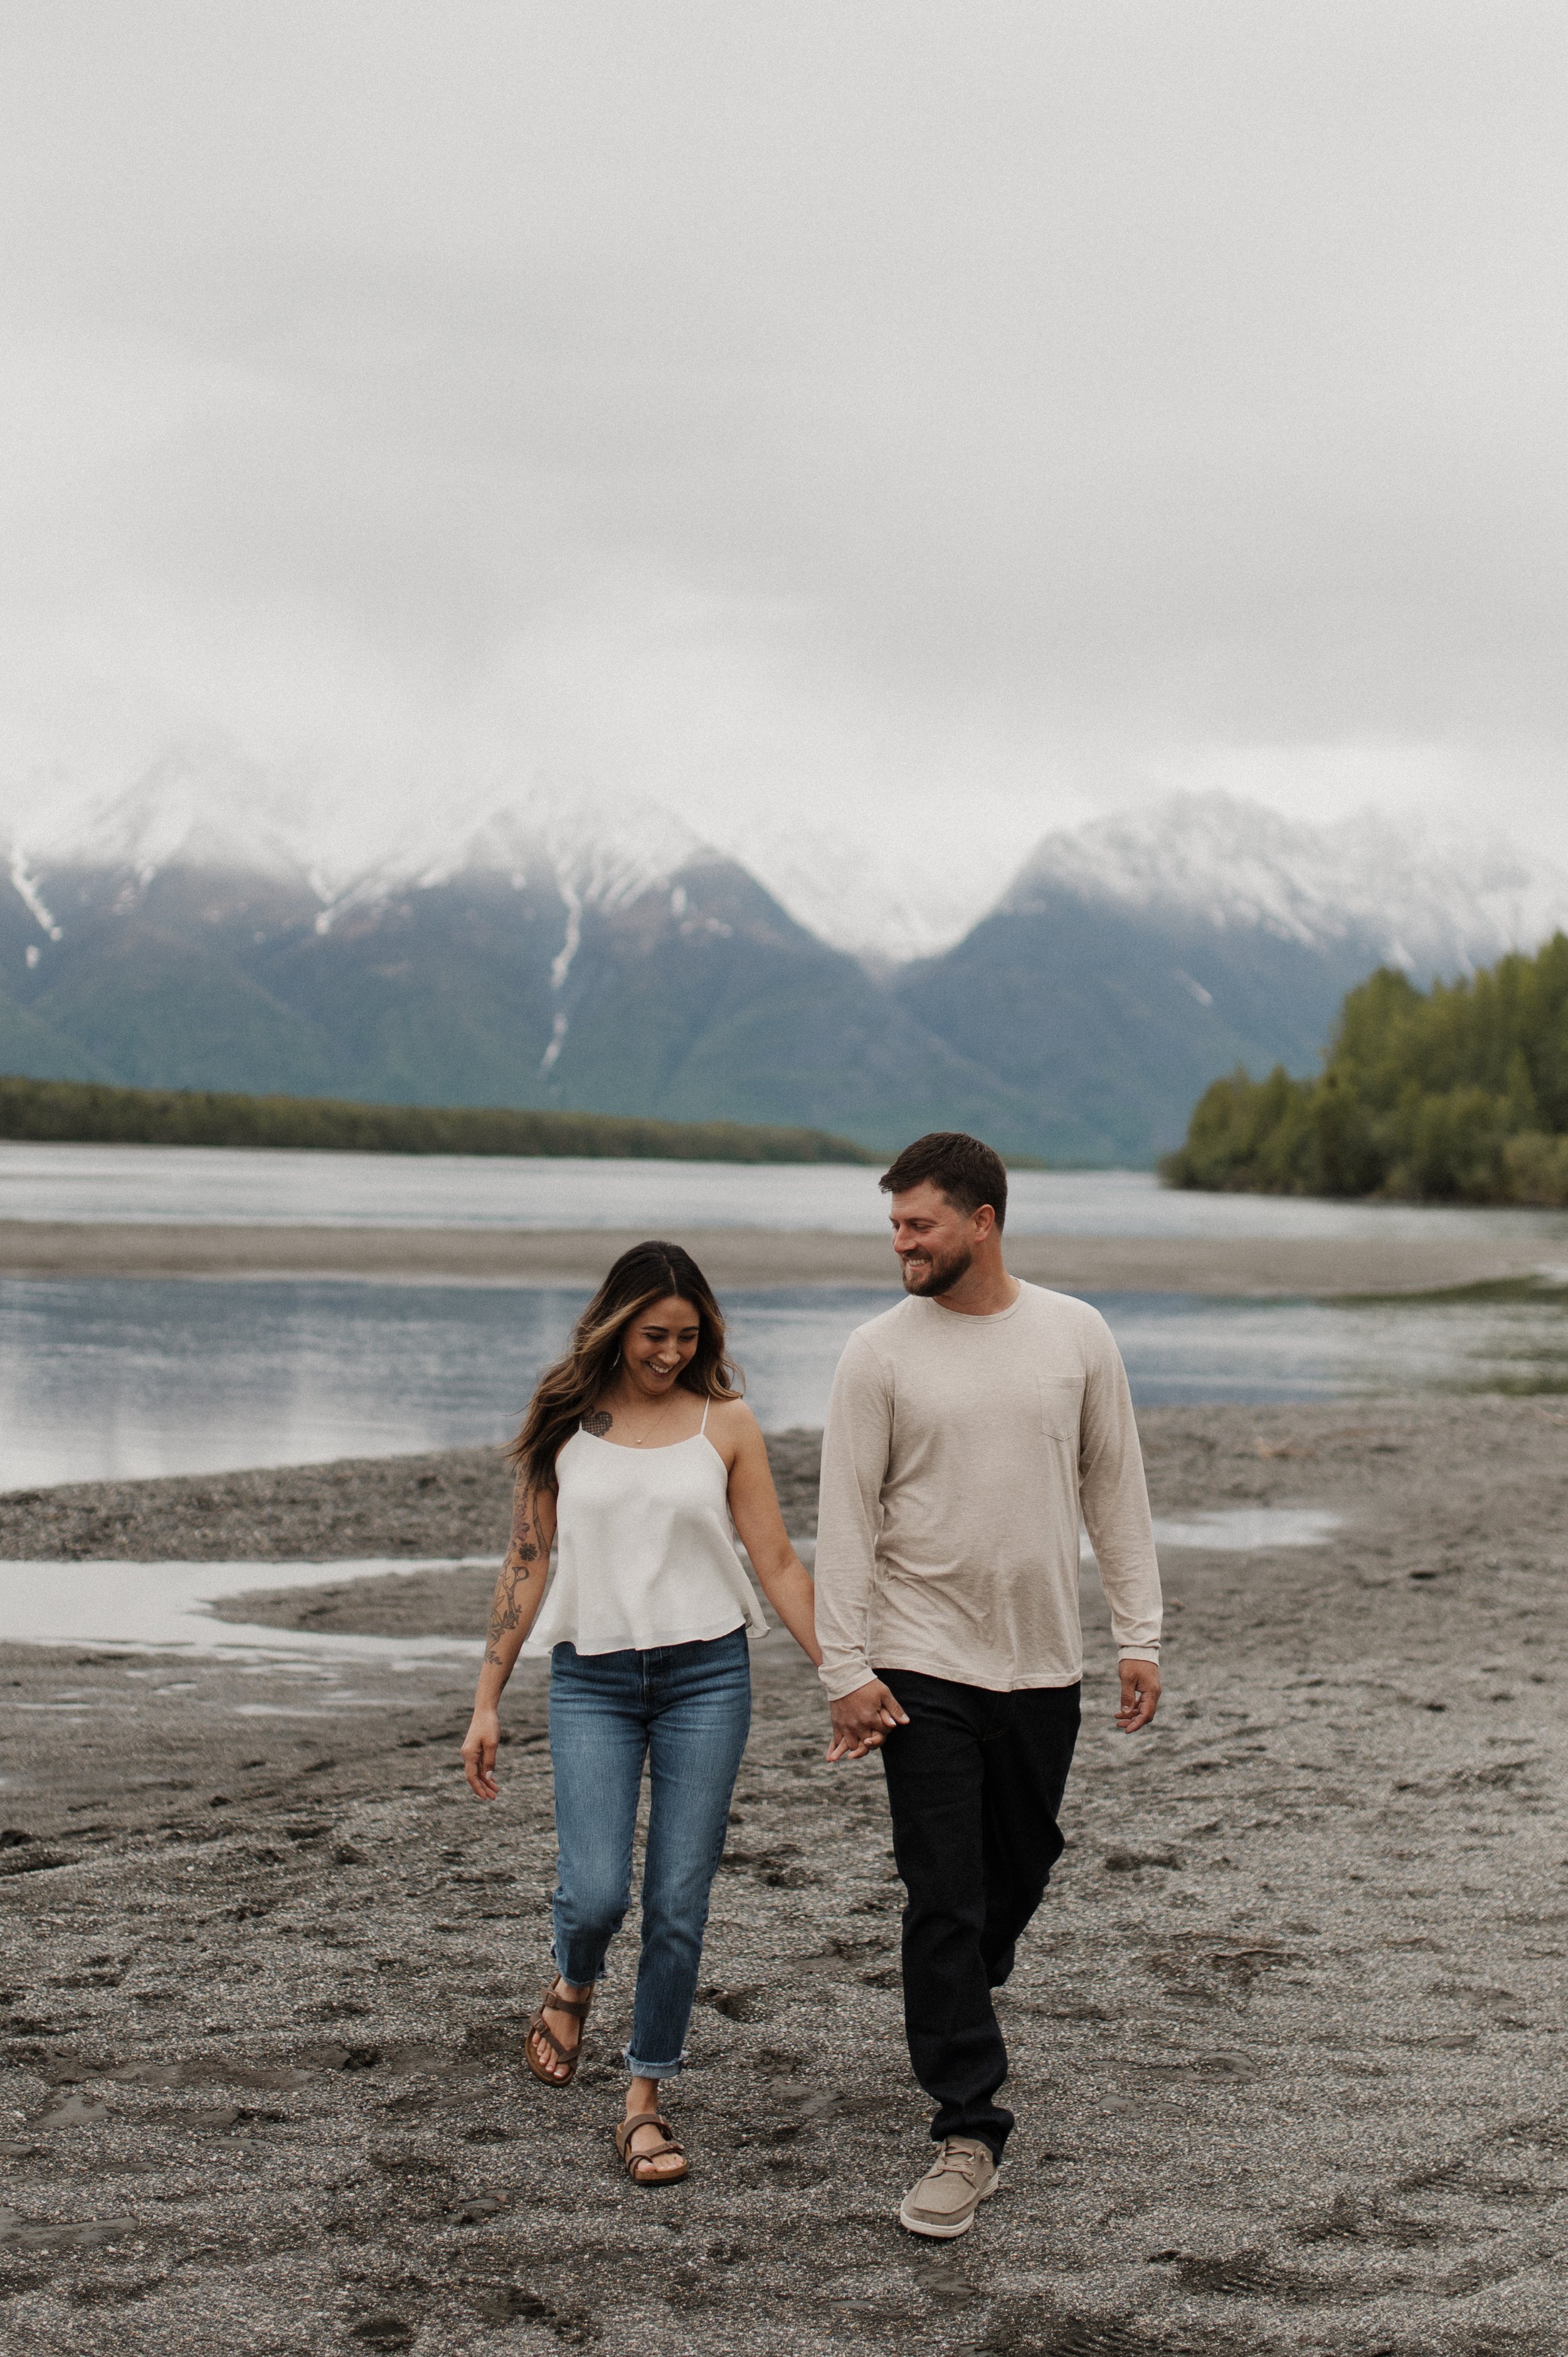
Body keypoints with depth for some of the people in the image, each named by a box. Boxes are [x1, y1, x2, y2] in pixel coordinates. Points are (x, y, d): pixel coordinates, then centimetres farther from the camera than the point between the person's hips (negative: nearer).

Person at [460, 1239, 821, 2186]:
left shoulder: (724, 1421, 2)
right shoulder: (564, 1421, 4)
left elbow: (777, 1562, 4)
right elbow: (527, 1563, 7)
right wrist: (488, 1704, 5)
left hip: (705, 1673, 0)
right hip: (592, 1680, 0)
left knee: (679, 1904, 0)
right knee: (596, 1894, -11)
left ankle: (647, 2100, 15)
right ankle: (573, 1983, 25)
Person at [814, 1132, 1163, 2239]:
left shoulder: (1076, 1335, 1)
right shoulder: (880, 1352, -5)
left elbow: (1116, 1488, 8)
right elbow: (847, 1516, -5)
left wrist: (1141, 1633, 4)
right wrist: (847, 1668, -10)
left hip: (1043, 1661, 3)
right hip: (923, 1663, -2)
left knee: (1021, 1868, 16)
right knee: (943, 1895, -6)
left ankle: (966, 1991, 47)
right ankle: (970, 2131, 0)